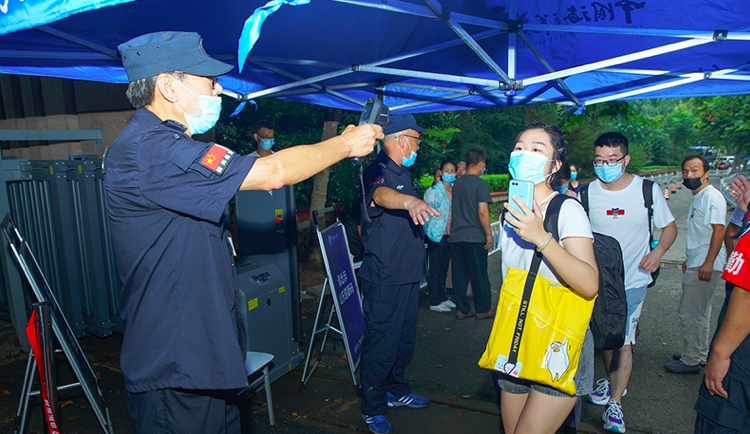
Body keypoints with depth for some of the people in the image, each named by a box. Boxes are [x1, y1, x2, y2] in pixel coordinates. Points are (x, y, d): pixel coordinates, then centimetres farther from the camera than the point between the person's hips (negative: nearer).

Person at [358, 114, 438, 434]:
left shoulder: (403, 173, 15)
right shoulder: (378, 171, -16)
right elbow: (381, 194, -44)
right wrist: (410, 201, -60)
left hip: (408, 275, 10)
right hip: (384, 278, -10)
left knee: (404, 338, 21)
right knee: (381, 343, 1)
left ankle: (396, 390, 40)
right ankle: (373, 408, 18)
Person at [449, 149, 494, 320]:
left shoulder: (457, 183, 11)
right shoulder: (480, 183, -9)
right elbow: (482, 212, -15)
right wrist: (489, 234, -8)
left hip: (456, 236, 6)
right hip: (475, 237, -6)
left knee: (459, 274, 9)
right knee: (479, 275, 5)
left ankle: (462, 309, 16)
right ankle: (483, 309, 16)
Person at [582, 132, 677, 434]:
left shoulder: (648, 190, -7)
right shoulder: (587, 193, -5)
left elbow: (669, 227, 3)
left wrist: (657, 252, -15)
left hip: (632, 281, -2)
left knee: (623, 341, -4)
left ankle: (614, 403, 8)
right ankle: (612, 382, 40)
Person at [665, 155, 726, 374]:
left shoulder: (712, 196, -14)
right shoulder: (698, 197, 16)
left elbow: (719, 229, -21)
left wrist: (708, 262, -26)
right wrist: (690, 259, 26)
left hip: (705, 266, -10)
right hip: (696, 264, 10)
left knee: (690, 313, -4)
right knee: (700, 312, 18)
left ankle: (690, 361, 7)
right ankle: (700, 354, 30)